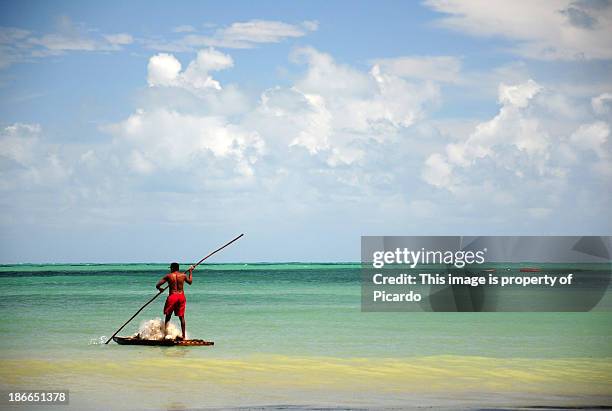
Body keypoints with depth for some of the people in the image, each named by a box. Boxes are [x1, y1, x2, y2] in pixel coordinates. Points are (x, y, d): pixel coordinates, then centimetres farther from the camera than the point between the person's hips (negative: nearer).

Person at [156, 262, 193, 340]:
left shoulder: (168, 276, -4)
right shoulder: (183, 275, 3)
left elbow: (157, 285, -4)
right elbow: (190, 282, 24)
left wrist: (160, 289, 19)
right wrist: (190, 272, 35)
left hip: (172, 296, -3)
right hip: (181, 296, 3)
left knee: (168, 315, 13)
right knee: (181, 317, 9)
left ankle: (165, 328, 0)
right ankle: (183, 336, 11)